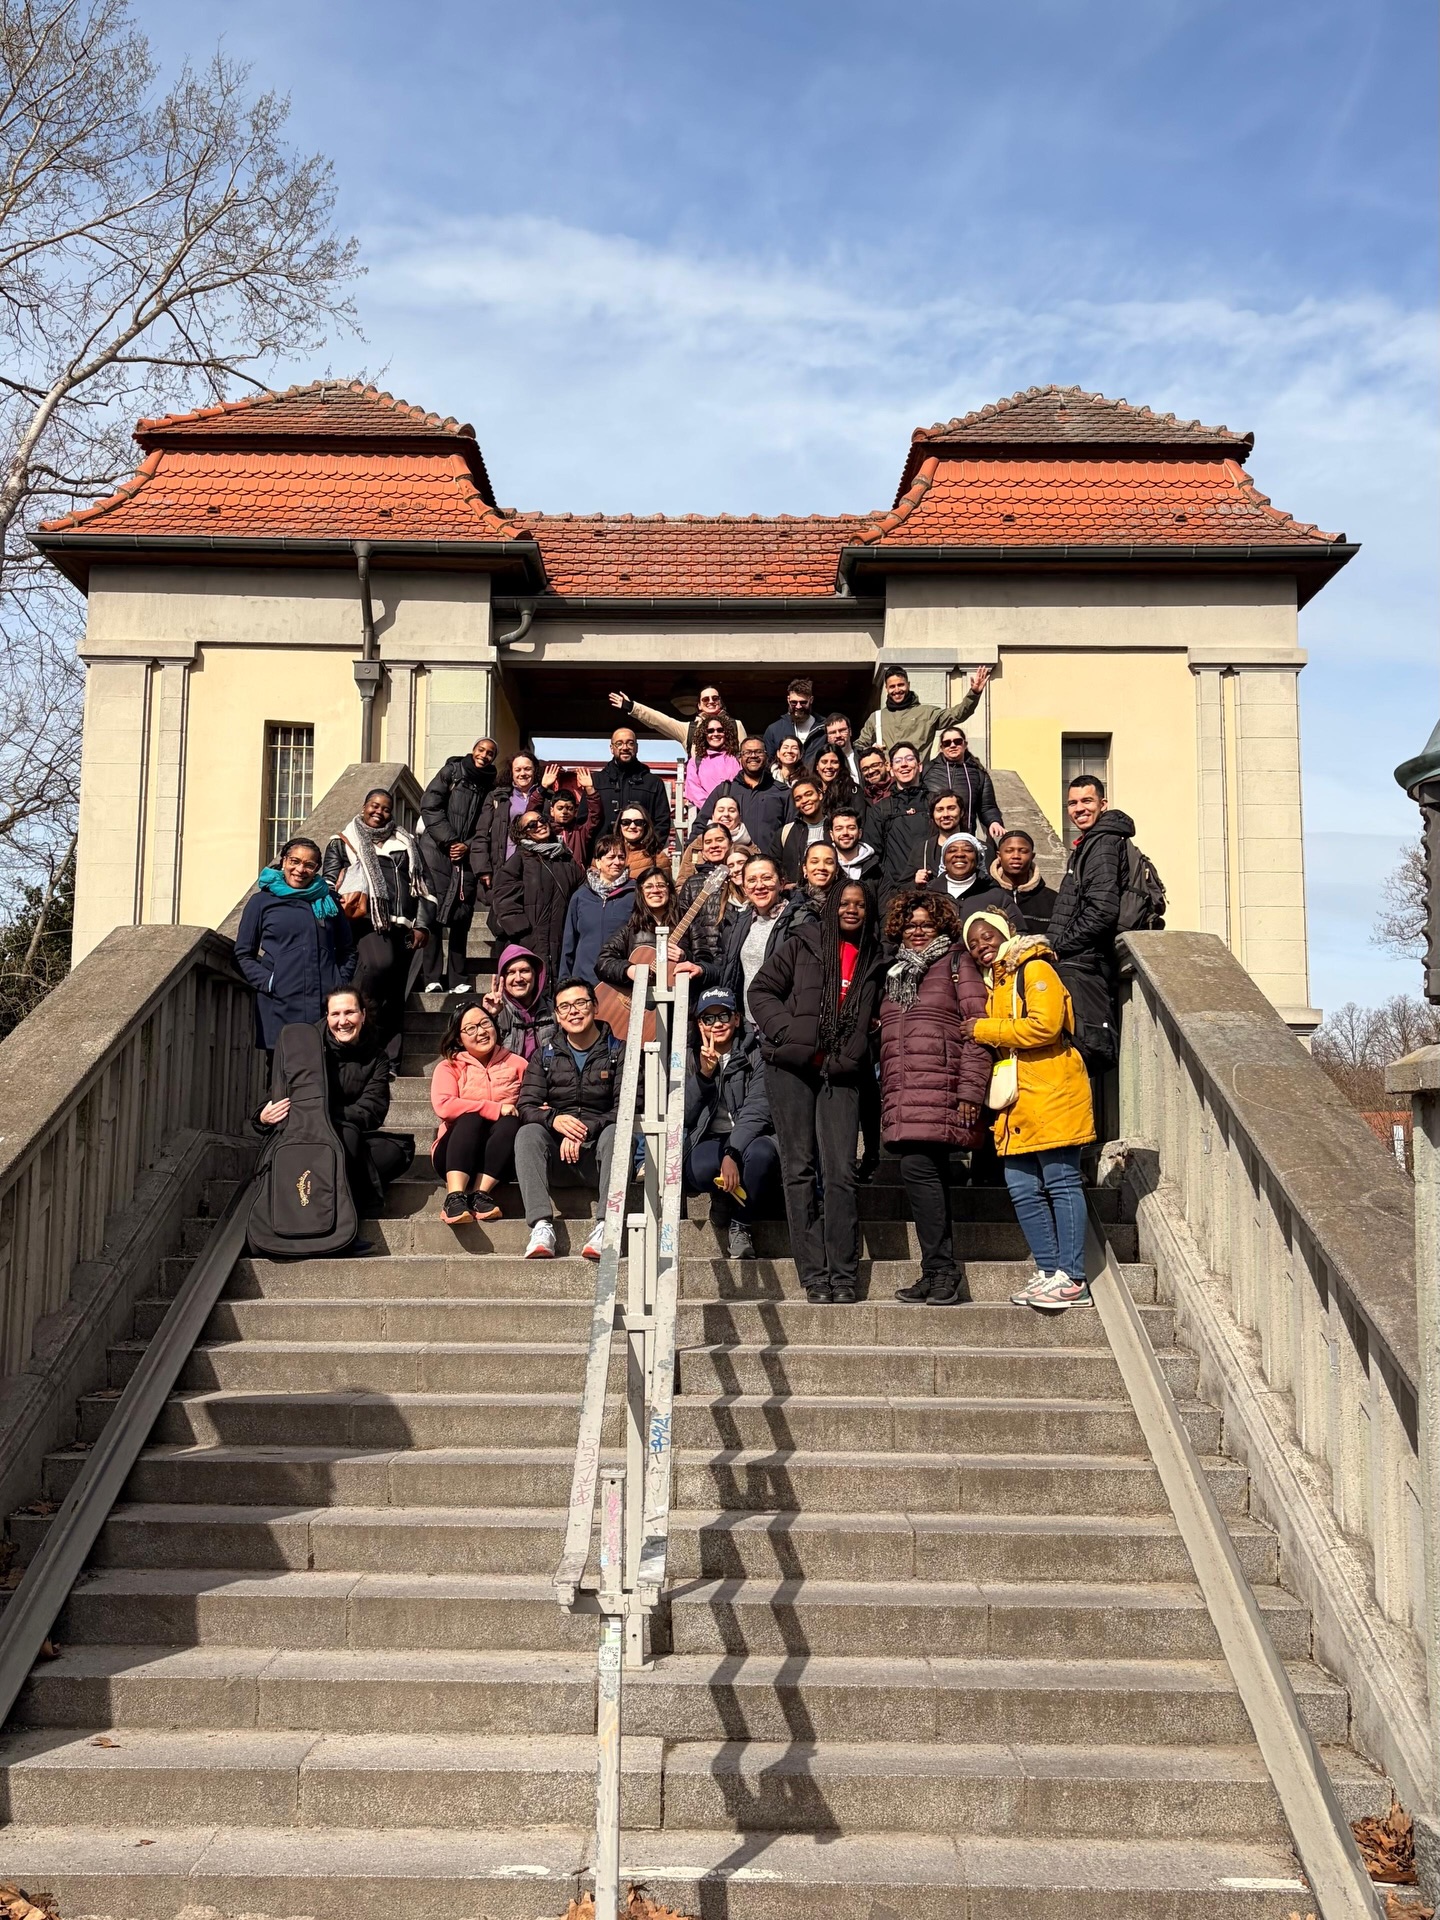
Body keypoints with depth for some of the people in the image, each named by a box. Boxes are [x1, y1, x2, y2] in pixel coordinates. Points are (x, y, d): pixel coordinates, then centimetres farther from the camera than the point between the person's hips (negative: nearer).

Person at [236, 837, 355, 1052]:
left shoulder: (328, 901, 16)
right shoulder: (261, 901, 9)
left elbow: (347, 950, 22)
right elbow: (243, 954, 8)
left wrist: (341, 984, 7)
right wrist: (267, 983, -6)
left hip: (326, 1004, 2)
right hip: (280, 1007, -2)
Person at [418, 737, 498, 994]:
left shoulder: (491, 787, 12)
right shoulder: (451, 772, 5)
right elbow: (430, 806, -3)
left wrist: (467, 846, -8)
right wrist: (449, 841, -9)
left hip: (467, 857, 3)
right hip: (437, 851, -3)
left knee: (462, 917, 1)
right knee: (434, 913, -8)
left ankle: (458, 980, 5)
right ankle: (432, 978, -9)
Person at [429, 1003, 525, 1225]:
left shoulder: (517, 1065, 13)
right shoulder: (449, 1066, 7)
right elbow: (443, 1106, -12)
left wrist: (516, 1111, -17)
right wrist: (496, 1109, -17)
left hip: (500, 1162, 1)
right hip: (455, 1156, -1)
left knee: (510, 1123, -27)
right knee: (471, 1119, -30)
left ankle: (480, 1194, -36)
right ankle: (455, 1197, -44)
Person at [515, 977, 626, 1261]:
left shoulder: (618, 1052, 6)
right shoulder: (544, 1055, 13)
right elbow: (526, 1107, 1)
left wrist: (585, 1130, -22)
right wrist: (554, 1119, -22)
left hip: (598, 1155, -2)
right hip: (557, 1158, 2)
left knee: (615, 1132, -33)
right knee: (528, 1133, -27)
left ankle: (605, 1227, -43)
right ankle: (542, 1227, -40)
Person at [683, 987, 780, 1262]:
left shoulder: (756, 1053, 2)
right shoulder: (689, 1059, 11)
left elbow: (757, 1110, -10)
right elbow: (684, 1116, 2)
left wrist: (733, 1153, -25)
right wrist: (704, 1074, -12)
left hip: (749, 1139, 0)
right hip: (707, 1143, 0)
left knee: (761, 1153, -37)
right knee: (701, 1168, -36)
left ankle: (740, 1224, -13)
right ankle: (724, 1198, -1)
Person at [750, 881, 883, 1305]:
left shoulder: (874, 960, 12)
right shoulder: (803, 945, 6)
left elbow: (874, 1016, 20)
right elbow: (762, 990, 5)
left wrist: (851, 1055, 4)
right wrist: (786, 1032, -8)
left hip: (839, 1074, 1)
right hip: (791, 1067, -1)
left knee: (840, 1171, -6)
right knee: (799, 1169, 0)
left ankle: (843, 1275, -1)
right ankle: (813, 1275, 4)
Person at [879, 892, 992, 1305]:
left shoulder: (957, 965, 6)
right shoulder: (895, 974, 25)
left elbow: (978, 1027, -3)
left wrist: (971, 1089, -13)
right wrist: (885, 1099, 19)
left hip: (941, 1089, -6)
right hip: (902, 1094, 6)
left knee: (917, 1168, -16)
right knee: (930, 1177, 4)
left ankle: (940, 1270, -10)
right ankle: (940, 1273, 7)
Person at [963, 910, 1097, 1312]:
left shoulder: (1035, 969, -5)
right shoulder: (993, 983, 22)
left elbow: (1044, 1026, -19)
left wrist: (984, 1029, -11)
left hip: (1051, 1096, -9)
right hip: (1017, 1104, 9)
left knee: (1061, 1184, -7)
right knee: (1023, 1190, 6)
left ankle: (1072, 1279, -6)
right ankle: (1048, 1272, 13)